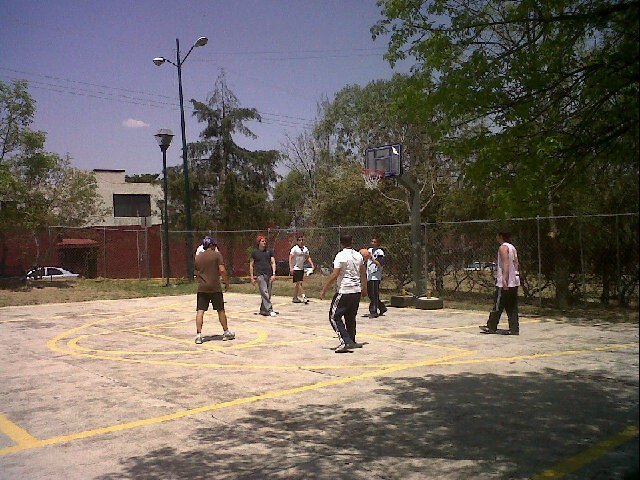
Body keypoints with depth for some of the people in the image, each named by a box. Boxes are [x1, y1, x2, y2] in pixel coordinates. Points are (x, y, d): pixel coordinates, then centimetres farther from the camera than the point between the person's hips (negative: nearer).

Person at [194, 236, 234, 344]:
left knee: (200, 311, 0)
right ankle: (226, 332, 20)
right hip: (215, 287, -3)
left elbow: (197, 274, 15)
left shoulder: (198, 257, 10)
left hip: (202, 288, 3)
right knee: (220, 310, 10)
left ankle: (198, 334, -7)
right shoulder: (216, 255, -4)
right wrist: (227, 282, -1)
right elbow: (222, 270, -11)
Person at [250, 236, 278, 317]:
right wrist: (252, 277, 2)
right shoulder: (254, 252, 5)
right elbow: (251, 265, 8)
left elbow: (273, 263, 7)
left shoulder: (269, 251, 10)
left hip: (269, 274, 3)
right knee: (264, 293, -13)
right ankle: (269, 310, -16)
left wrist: (274, 274, -5)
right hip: (260, 274, -3)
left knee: (268, 294, 5)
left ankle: (262, 310, 18)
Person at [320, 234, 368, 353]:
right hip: (357, 291, 7)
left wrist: (324, 290, -12)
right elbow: (363, 274, 18)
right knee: (351, 317, 19)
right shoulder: (358, 255, 9)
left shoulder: (341, 256, -12)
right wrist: (364, 288, 32)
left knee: (334, 317, -2)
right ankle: (351, 342, 26)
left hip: (344, 291, -7)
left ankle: (346, 341, -13)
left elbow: (334, 275, -17)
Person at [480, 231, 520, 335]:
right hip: (514, 282, 9)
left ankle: (491, 327, 6)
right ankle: (514, 329, 5)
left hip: (504, 283, -9)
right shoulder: (512, 248, 17)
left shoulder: (503, 247, -10)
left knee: (498, 305, -1)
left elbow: (506, 263, -20)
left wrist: (504, 279, -25)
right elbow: (516, 264, 16)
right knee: (512, 307, 7)